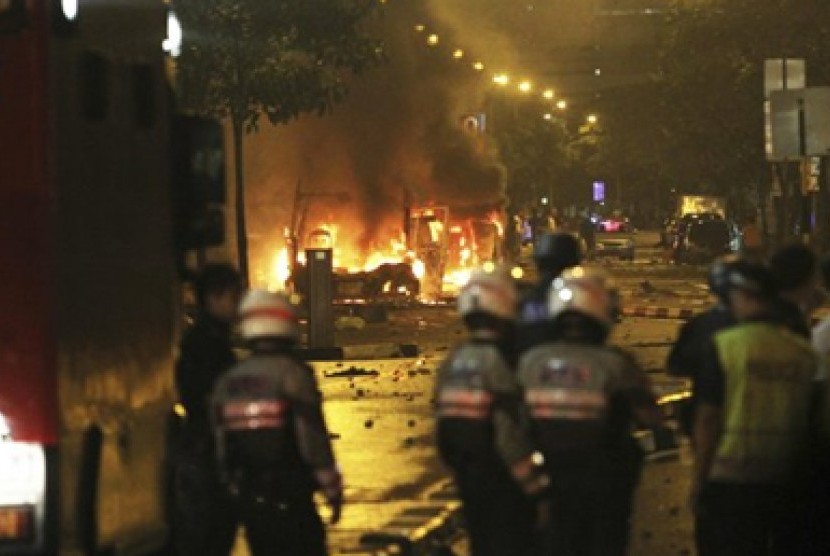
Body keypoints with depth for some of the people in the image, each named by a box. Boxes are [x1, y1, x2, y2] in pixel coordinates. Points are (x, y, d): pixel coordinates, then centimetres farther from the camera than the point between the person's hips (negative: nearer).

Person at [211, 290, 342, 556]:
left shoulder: (227, 382, 7)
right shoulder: (293, 374, -13)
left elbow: (222, 452, 11)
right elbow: (313, 438, -14)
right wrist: (333, 490, -5)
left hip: (248, 501, 6)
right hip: (291, 500, -6)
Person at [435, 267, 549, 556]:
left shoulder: (452, 363, 5)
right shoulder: (498, 363, -20)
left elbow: (443, 424, 11)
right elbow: (510, 434, -21)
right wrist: (535, 483, -12)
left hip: (467, 475, 8)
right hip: (502, 477, -8)